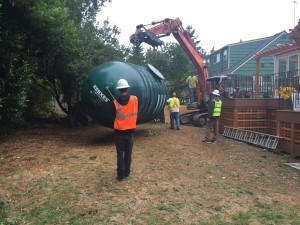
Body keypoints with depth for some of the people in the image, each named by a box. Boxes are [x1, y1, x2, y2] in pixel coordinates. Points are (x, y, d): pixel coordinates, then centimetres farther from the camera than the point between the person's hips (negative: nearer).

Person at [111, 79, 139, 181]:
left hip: (119, 131, -1)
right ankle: (127, 172, 19)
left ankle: (121, 173, 9)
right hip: (130, 130, 1)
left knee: (120, 153, 8)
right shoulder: (135, 99, -9)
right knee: (128, 152, 13)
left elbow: (113, 115, 2)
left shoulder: (115, 103, -12)